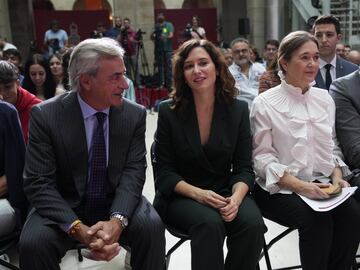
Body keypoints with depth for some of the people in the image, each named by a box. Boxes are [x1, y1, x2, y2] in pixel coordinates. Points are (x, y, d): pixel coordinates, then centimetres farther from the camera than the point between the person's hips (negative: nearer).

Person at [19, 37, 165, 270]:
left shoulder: (135, 115, -6)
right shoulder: (45, 116, -12)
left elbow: (133, 172, -10)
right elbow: (38, 183, -15)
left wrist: (117, 219, -29)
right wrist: (78, 229, -29)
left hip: (117, 203, 2)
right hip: (66, 207, -1)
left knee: (152, 226, -26)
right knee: (32, 242, -28)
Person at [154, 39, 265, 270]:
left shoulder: (238, 109, 0)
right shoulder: (169, 112, -5)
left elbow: (244, 168, -1)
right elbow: (164, 172, -5)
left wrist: (236, 198, -22)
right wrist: (198, 193, -22)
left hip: (226, 192, 3)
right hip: (181, 197, -2)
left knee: (253, 224, -27)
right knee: (209, 223, -34)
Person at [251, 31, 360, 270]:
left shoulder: (325, 98, 11)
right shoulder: (265, 103, -6)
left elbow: (332, 145, 17)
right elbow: (262, 156, -9)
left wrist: (337, 175, -2)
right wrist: (299, 185, -19)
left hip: (321, 184, 5)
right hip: (279, 188, -4)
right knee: (317, 219, -29)